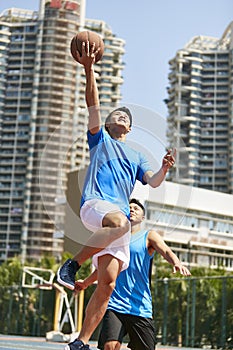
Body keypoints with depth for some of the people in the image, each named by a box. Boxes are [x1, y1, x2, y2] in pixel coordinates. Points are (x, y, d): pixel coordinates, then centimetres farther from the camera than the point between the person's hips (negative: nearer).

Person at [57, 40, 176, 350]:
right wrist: (89, 70, -5)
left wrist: (165, 169, -7)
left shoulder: (136, 156, 29)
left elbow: (152, 182, 15)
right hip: (94, 203, -4)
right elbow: (93, 106, 5)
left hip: (119, 214, 4)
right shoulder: (100, 140, 19)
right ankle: (72, 264, -25)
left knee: (107, 284, -7)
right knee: (119, 222, -41)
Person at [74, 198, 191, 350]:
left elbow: (166, 251, -14)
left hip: (140, 308, -2)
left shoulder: (149, 236, 7)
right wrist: (86, 283, 39)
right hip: (114, 304, 2)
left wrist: (177, 263, -35)